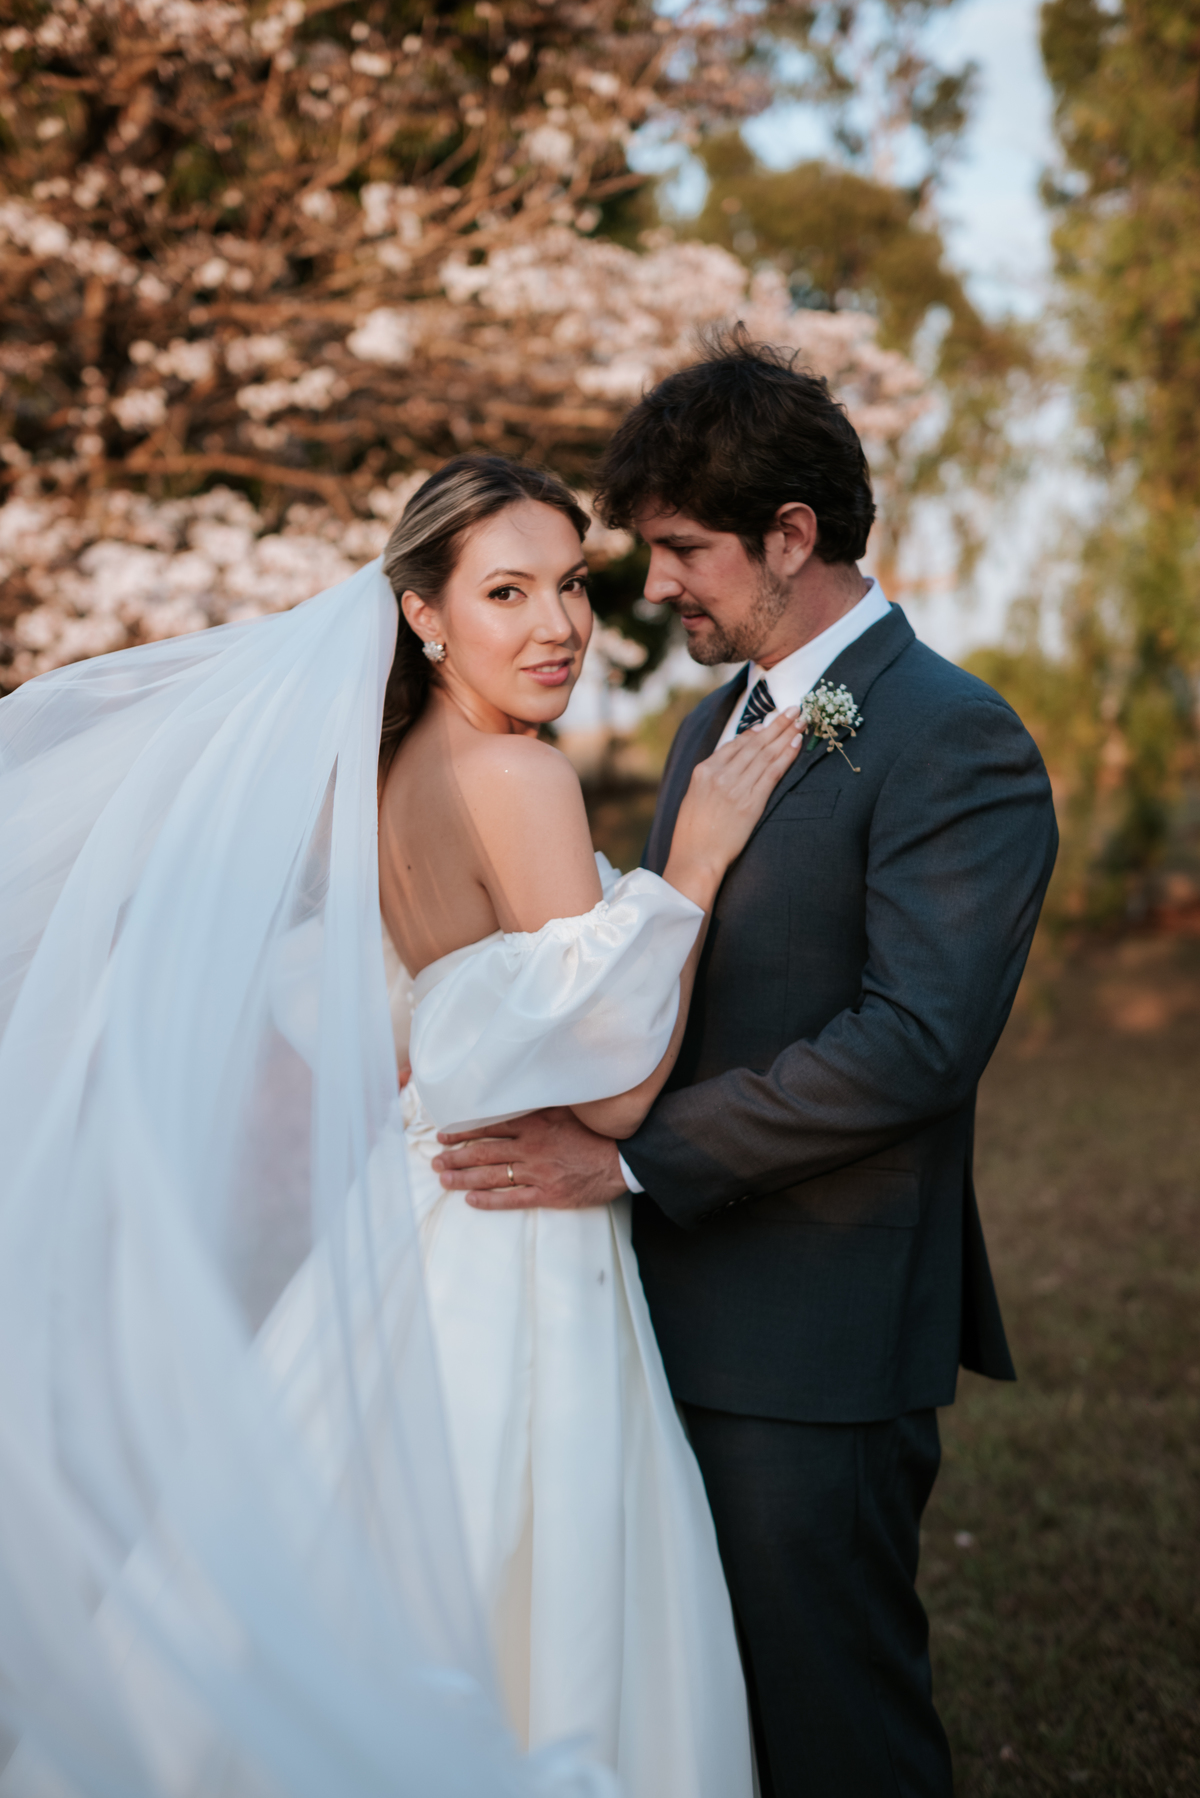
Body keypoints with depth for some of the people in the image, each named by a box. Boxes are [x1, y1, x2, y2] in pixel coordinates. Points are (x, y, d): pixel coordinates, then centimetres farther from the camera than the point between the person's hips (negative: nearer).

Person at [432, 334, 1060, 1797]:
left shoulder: (951, 741, -14)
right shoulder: (715, 725, 15)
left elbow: (917, 1043, -23)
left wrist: (628, 1155, -21)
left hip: (812, 1342, -8)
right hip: (681, 1308, 9)